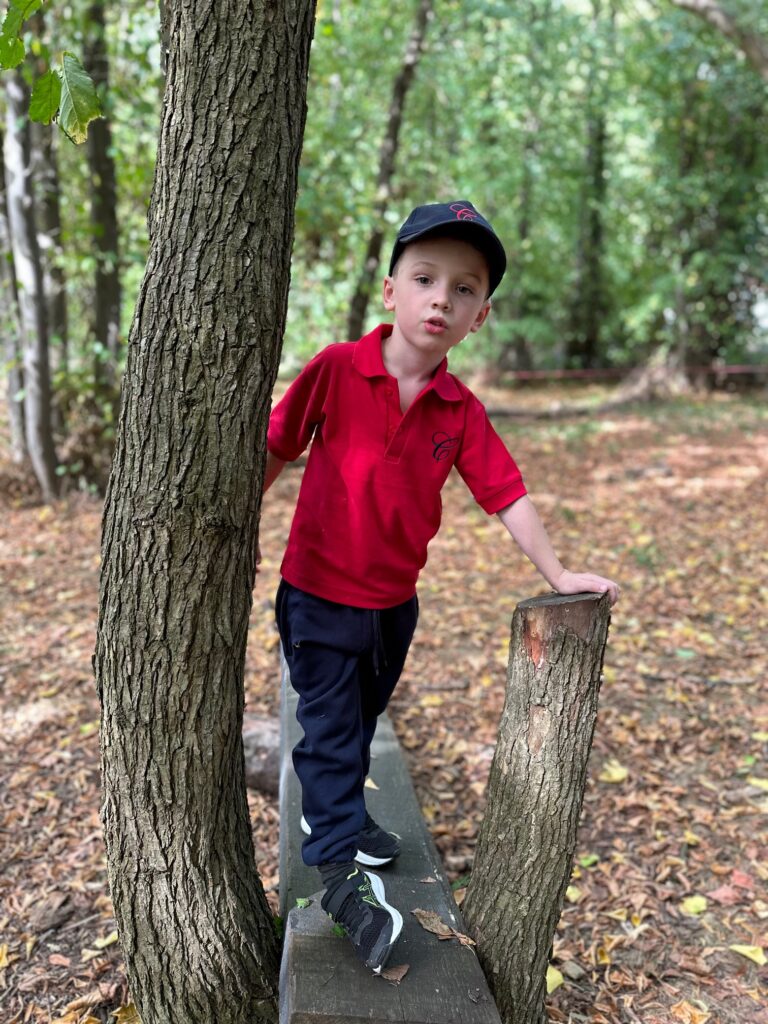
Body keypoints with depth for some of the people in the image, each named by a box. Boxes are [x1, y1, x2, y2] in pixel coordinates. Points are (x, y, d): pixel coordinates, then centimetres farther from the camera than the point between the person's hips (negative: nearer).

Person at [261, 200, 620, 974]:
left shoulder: (461, 411, -6)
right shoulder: (335, 370, -15)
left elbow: (504, 493, -3)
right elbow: (276, 449, -6)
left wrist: (557, 574, -4)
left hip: (394, 601, 5)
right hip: (319, 595, -4)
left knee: (361, 719, 23)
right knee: (330, 725, 5)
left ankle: (334, 814, 47)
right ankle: (343, 869, 18)